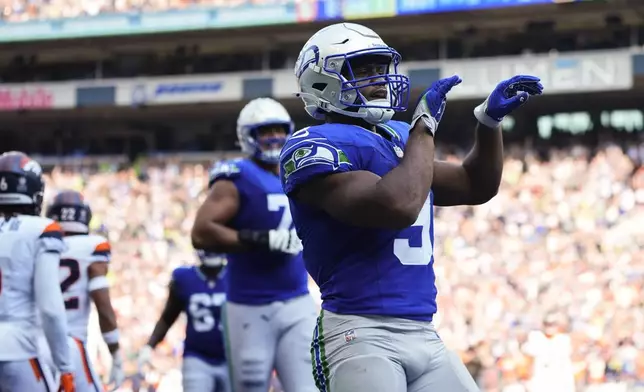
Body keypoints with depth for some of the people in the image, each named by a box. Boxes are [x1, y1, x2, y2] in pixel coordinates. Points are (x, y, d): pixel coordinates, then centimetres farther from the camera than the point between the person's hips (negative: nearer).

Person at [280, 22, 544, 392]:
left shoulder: (399, 138, 18)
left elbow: (475, 187, 30)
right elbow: (398, 207, -22)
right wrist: (424, 125, -11)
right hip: (360, 334, -8)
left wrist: (491, 118, 16)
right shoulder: (315, 147, -8)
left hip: (424, 335, 8)